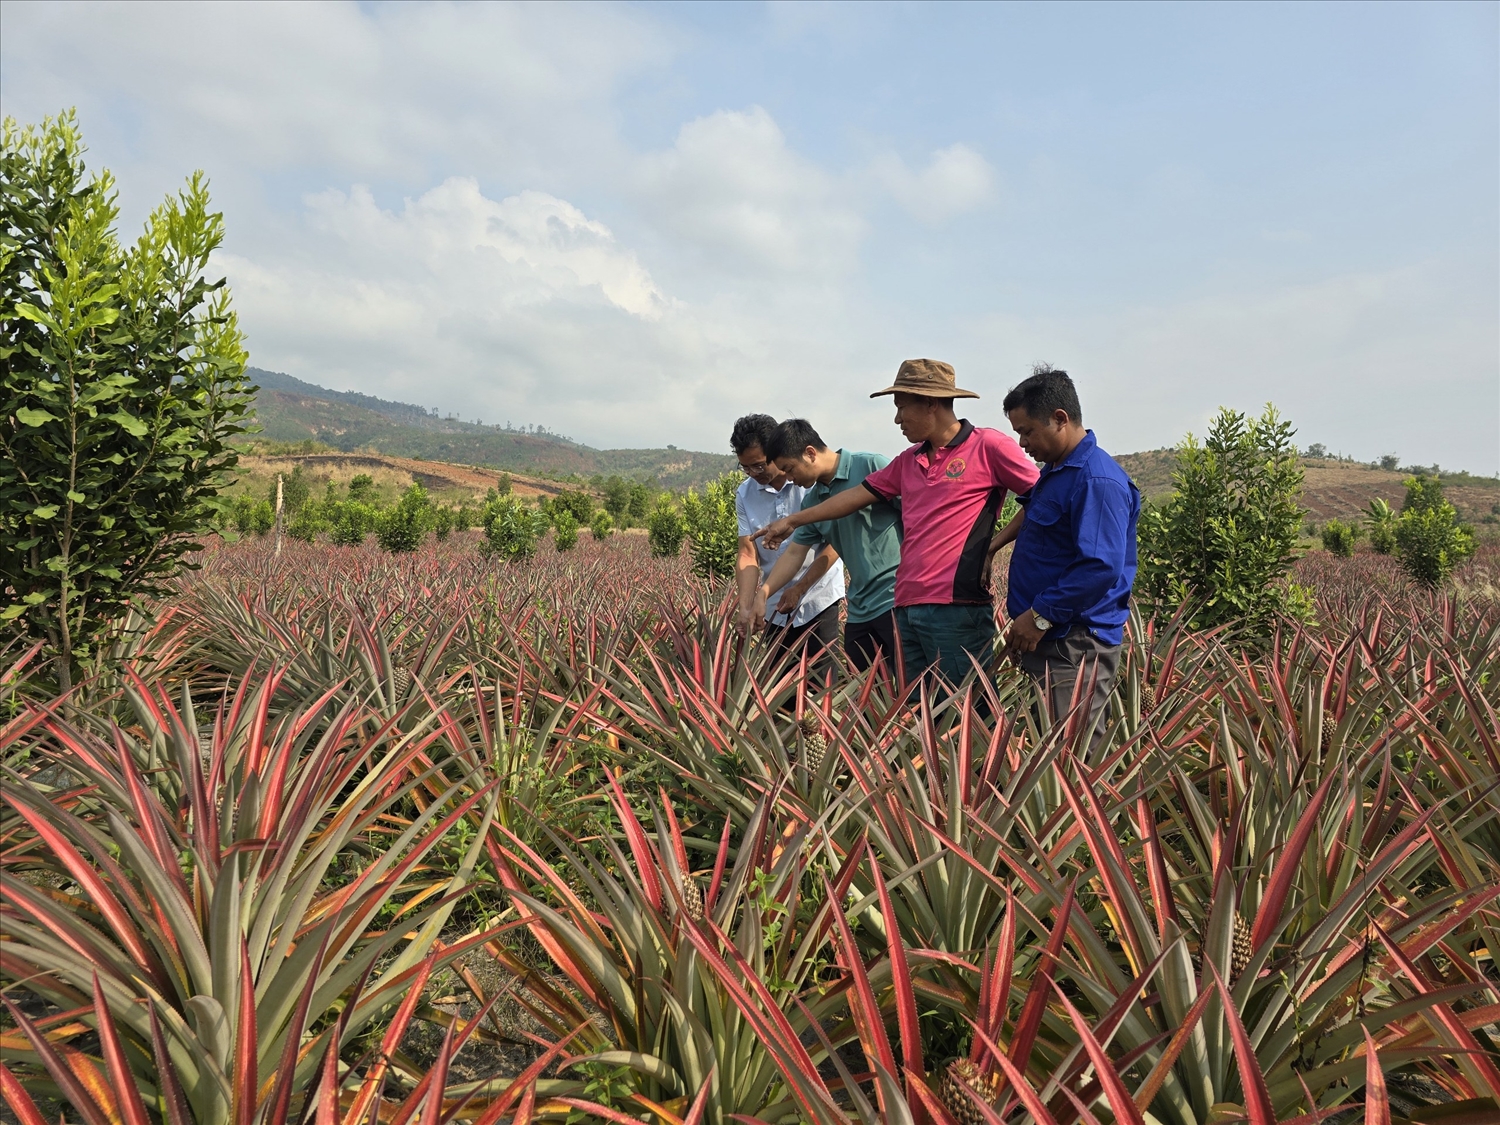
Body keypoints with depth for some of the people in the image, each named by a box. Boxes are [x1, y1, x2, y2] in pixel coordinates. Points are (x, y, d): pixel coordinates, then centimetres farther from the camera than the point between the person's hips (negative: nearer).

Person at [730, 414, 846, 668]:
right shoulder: (745, 495, -1)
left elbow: (834, 544, -12)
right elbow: (748, 554, -3)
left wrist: (797, 590, -15)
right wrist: (745, 606, -16)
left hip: (819, 598, -4)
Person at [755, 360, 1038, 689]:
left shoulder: (987, 446, -3)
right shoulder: (908, 461, 18)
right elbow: (858, 496, 23)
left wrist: (995, 542, -5)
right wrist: (793, 520, 26)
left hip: (957, 611, -7)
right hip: (907, 610, 7)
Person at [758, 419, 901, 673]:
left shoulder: (872, 467, -8)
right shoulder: (812, 501, 13)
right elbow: (794, 552, 16)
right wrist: (762, 594, 7)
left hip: (896, 597, -7)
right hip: (858, 609, 8)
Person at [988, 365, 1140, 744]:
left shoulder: (1098, 480, -18)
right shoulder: (1053, 471, 14)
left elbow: (1102, 567, -26)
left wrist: (1040, 615, -21)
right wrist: (994, 543, 18)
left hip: (1076, 647, -10)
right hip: (1044, 639, 10)